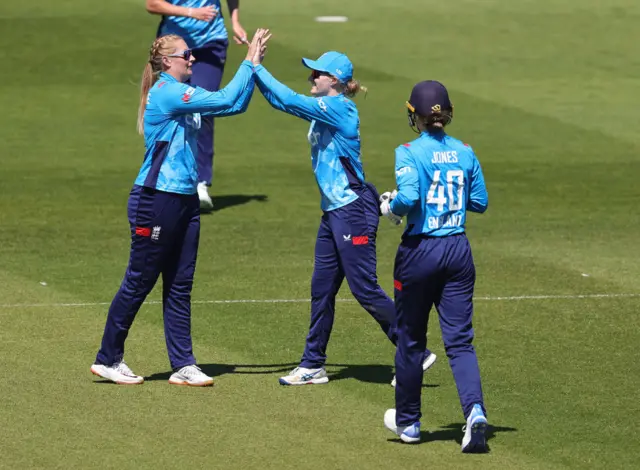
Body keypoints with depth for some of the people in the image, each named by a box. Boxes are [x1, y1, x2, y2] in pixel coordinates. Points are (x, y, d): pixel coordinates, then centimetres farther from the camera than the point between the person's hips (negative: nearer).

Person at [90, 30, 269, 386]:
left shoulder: (183, 95, 12)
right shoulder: (166, 93, -16)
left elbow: (236, 105, 11)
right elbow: (226, 101, -21)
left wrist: (254, 65, 2)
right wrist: (249, 63, -14)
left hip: (185, 201, 9)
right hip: (157, 200, -9)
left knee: (180, 287, 9)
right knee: (139, 283, 1)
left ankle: (183, 366, 11)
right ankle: (108, 359, 12)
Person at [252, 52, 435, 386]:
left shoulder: (337, 107, -15)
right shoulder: (324, 109, 12)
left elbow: (289, 101, -21)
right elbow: (281, 101, 16)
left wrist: (257, 68, -15)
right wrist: (255, 68, 5)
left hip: (353, 209, -10)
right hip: (334, 211, 10)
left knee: (365, 289, -7)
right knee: (321, 289, 12)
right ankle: (313, 366, 18)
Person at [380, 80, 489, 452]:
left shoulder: (409, 153, -11)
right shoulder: (465, 153, 3)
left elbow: (408, 197, -24)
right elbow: (480, 202, 7)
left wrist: (390, 208, -4)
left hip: (420, 251, -3)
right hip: (458, 252, 3)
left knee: (411, 339, 13)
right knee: (460, 340, 2)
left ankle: (408, 421, 25)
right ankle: (475, 411, -21)